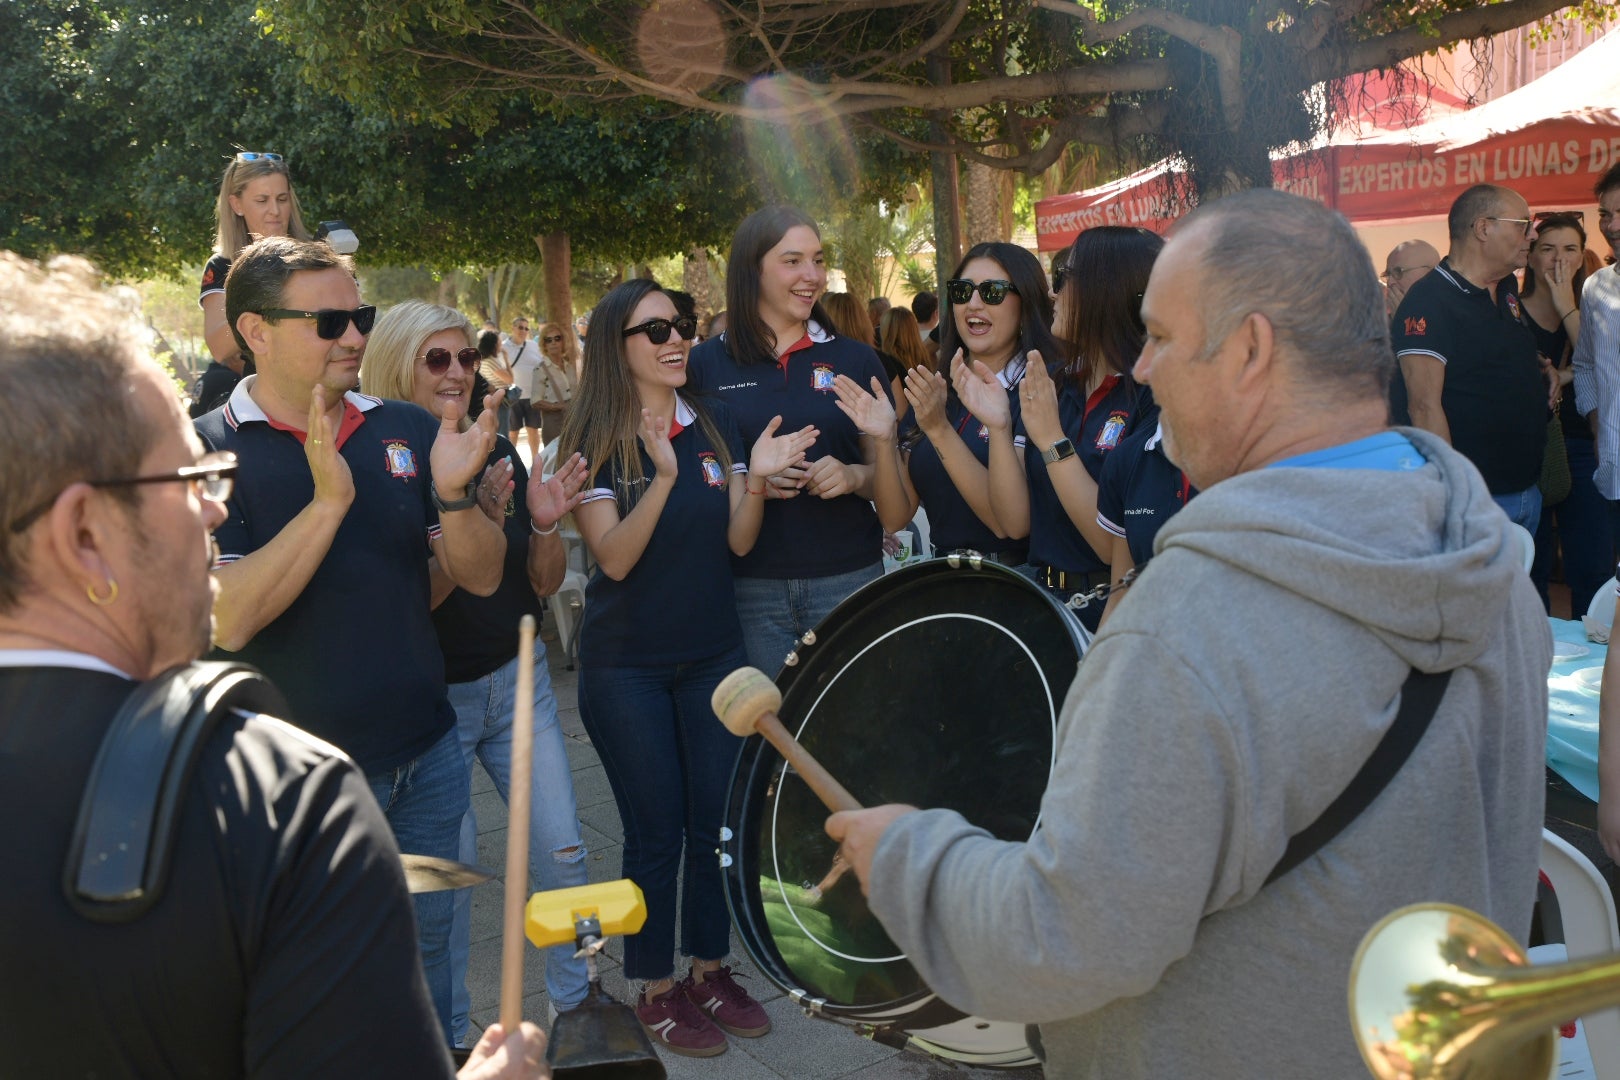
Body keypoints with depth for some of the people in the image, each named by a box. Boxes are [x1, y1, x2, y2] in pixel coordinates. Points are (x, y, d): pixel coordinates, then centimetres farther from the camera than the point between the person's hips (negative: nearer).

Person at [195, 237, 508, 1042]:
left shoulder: (405, 431, 1)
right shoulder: (207, 452, -11)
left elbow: (481, 577, 0)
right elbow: (227, 620, -21)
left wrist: (454, 492, -20)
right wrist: (328, 501, -30)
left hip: (426, 756, 4)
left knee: (427, 948, 19)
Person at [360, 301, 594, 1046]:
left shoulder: (498, 453, 2)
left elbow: (545, 584, 4)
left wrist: (547, 525, -15)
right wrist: (478, 522, -31)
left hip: (518, 678, 5)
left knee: (562, 851, 5)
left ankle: (577, 1003, 24)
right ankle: (450, 1037, 23)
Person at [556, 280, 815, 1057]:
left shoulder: (715, 424, 2)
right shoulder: (594, 441, -9)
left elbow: (738, 540, -2)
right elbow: (614, 557, -19)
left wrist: (755, 478, -20)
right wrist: (663, 478, -32)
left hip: (714, 653, 4)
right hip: (628, 665, -4)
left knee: (717, 821, 9)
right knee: (656, 832, 3)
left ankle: (710, 971, 26)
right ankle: (655, 991, 19)